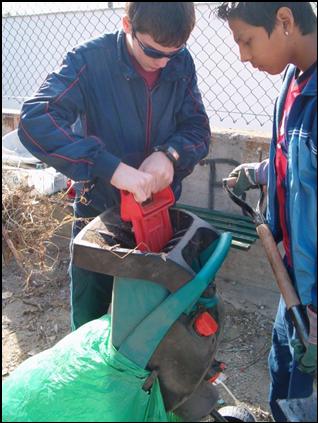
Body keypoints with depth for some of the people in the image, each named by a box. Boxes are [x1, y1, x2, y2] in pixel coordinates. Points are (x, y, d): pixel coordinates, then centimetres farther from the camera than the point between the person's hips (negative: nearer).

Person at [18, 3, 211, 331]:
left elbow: (198, 128, -4)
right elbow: (35, 119, -31)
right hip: (100, 210, -2)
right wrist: (111, 167, -43)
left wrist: (169, 153, -28)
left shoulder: (181, 63, -6)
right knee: (88, 323, 16)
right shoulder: (90, 60, -19)